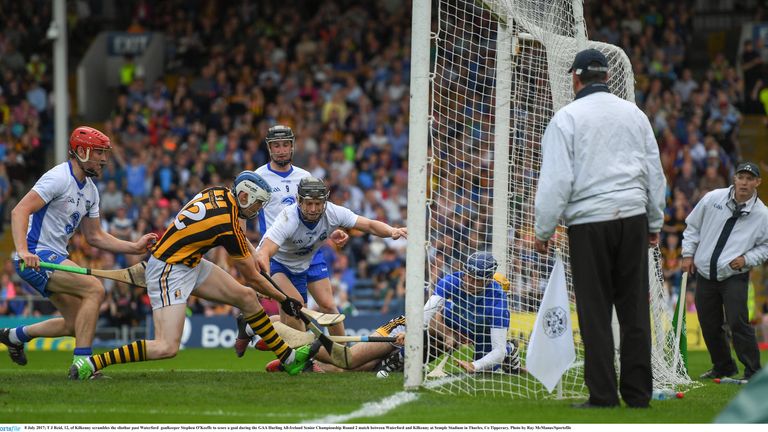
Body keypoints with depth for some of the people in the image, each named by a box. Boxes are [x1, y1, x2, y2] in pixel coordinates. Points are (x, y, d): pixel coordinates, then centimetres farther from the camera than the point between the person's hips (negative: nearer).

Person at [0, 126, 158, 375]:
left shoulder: (90, 190, 14)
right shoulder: (59, 178, -15)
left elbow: (95, 236, 20)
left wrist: (134, 248, 9)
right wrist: (23, 251, -37)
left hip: (56, 257, 10)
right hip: (35, 257, -10)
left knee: (76, 324, 9)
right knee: (94, 289, -23)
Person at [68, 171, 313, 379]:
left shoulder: (217, 193, 0)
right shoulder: (228, 226, -23)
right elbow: (252, 277, -9)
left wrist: (254, 254, 15)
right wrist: (283, 300, 3)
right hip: (169, 271, -10)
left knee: (246, 297, 12)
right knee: (167, 348, -19)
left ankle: (289, 359, 24)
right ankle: (90, 364, -18)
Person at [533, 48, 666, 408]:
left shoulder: (567, 118, -3)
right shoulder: (634, 114, 11)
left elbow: (556, 180, -8)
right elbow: (655, 172, 15)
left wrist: (542, 231, -1)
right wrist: (654, 223, 23)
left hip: (588, 222, -4)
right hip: (633, 217, 4)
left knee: (595, 312, 0)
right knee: (634, 309, 7)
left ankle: (603, 395, -2)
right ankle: (638, 393, 7)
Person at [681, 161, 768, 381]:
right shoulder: (713, 198, -1)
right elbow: (693, 226, 12)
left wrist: (747, 259, -11)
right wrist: (688, 254, 8)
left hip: (734, 277, -3)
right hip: (705, 274, 3)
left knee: (738, 323, -16)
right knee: (709, 326, 8)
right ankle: (723, 367, 26)